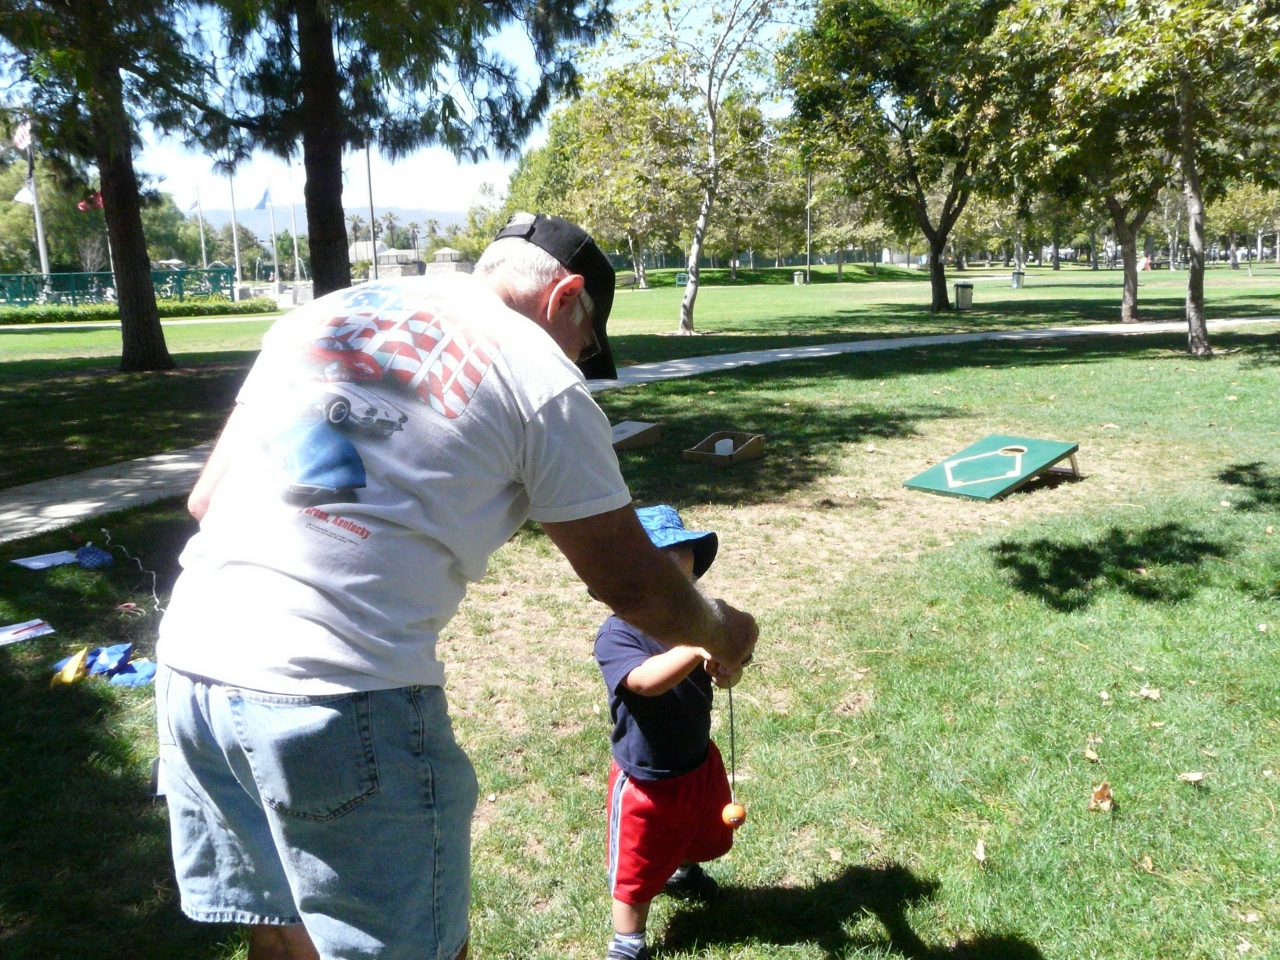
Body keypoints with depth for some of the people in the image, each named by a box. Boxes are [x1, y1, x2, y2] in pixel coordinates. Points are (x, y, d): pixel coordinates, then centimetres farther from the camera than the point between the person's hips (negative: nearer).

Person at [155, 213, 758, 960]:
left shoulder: (322, 313, 15)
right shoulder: (541, 377, 0)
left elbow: (206, 497, 16)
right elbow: (634, 587, 4)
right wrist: (724, 633, 23)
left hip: (190, 659, 7)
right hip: (344, 697, -6)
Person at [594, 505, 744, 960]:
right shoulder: (617, 634, -28)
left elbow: (727, 673, -14)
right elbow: (646, 680, -45)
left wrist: (725, 668, -38)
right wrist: (697, 648, -58)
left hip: (699, 762, 7)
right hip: (645, 780, -6)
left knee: (703, 835, 32)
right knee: (637, 870, 11)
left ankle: (682, 873, 64)